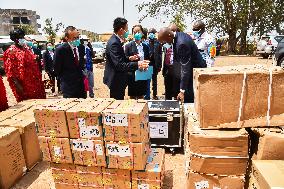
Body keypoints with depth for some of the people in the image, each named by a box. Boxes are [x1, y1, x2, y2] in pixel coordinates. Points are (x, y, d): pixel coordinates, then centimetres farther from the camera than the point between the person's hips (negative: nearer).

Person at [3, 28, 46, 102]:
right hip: (23, 84, -6)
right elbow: (10, 71, -11)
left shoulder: (27, 48, 13)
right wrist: (17, 84, -17)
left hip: (34, 82, 6)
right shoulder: (11, 51, -6)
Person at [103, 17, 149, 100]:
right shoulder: (114, 43, -21)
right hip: (116, 81, -10)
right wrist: (137, 64, -31)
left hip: (118, 80, 10)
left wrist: (129, 58, 5)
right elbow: (119, 65, -28)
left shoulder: (116, 41, 10)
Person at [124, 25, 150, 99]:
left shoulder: (145, 47, 11)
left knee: (141, 96, 12)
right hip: (133, 75, -4)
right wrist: (131, 58, -24)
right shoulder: (128, 46, -1)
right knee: (132, 96, 4)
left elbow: (148, 59, 18)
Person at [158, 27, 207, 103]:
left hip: (196, 70, -10)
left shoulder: (181, 43, -28)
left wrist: (182, 90, -25)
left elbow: (185, 68, -27)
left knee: (189, 99, -5)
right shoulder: (179, 35, 2)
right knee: (188, 98, 15)